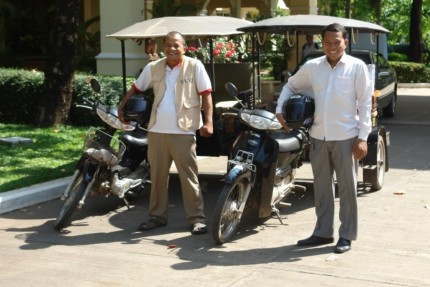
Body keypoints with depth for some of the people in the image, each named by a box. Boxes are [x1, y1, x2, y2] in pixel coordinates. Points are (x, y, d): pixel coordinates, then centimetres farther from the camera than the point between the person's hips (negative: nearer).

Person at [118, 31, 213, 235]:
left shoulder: (195, 67, -3)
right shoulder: (153, 68, 9)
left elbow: (206, 94, -4)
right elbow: (136, 88, 19)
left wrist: (208, 122, -12)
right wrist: (121, 107, 12)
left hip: (183, 131, -4)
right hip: (157, 130, 4)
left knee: (189, 177, -2)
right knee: (157, 175, 12)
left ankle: (197, 218, 5)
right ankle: (157, 215, 23)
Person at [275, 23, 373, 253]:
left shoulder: (357, 67, -4)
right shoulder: (312, 67, 6)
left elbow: (365, 103, -4)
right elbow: (291, 86, 20)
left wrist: (363, 137, -9)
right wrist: (280, 109, 5)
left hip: (346, 137, -4)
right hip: (318, 136, 4)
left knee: (347, 187, 4)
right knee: (321, 186, 12)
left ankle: (346, 235, 13)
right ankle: (323, 232, 23)